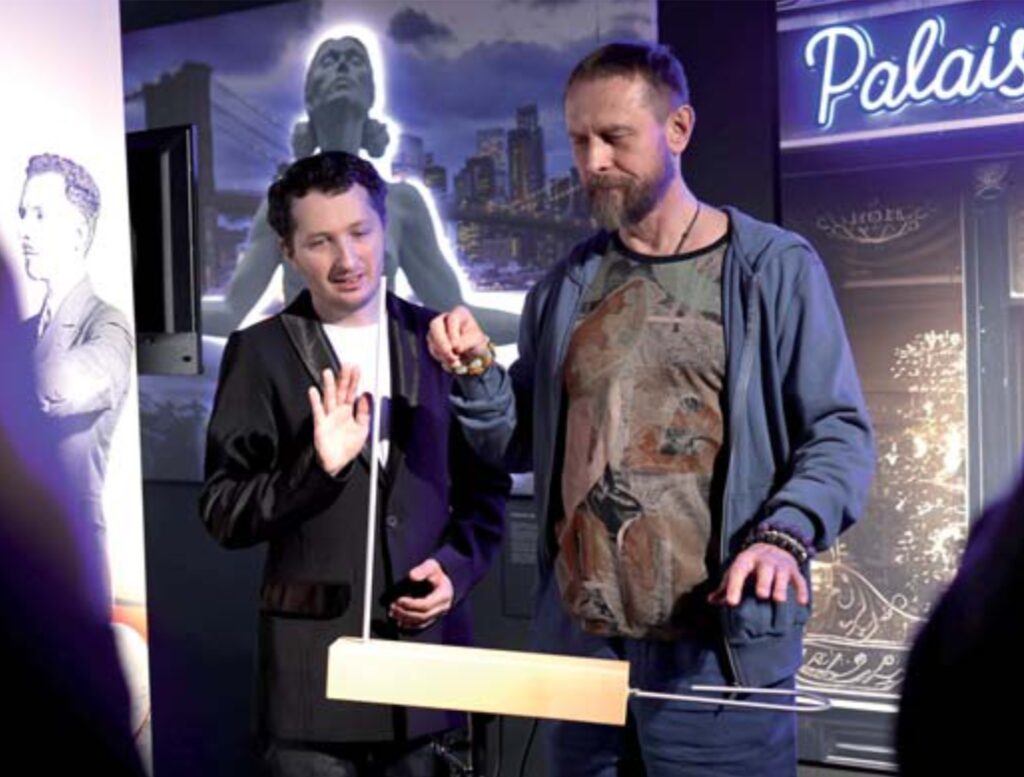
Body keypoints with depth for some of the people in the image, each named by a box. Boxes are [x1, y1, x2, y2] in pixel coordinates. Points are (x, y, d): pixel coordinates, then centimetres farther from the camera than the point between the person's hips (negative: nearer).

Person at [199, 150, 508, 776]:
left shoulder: (437, 340, 5)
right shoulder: (261, 352, -2)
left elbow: (486, 480, 12)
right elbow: (223, 513, -4)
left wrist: (458, 564, -3)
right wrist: (316, 468, -19)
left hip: (426, 634, 2)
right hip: (314, 649, -2)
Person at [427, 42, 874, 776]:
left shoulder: (776, 267, -3)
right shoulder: (565, 287, 10)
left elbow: (839, 433, -5)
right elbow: (521, 444, 12)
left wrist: (785, 535, -22)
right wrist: (478, 371, -7)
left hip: (716, 648, -4)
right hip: (577, 640, 5)